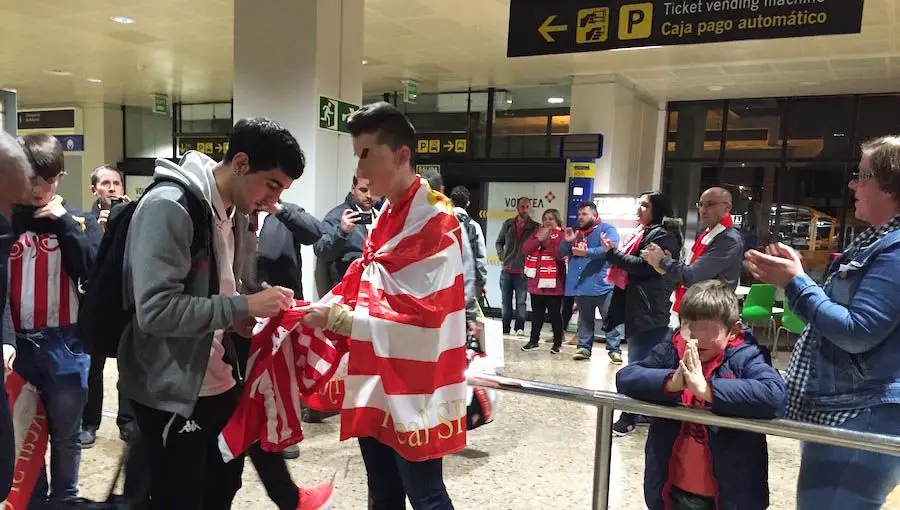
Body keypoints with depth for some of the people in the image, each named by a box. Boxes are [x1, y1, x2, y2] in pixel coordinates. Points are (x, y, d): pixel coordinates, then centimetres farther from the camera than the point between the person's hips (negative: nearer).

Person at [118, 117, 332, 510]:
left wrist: (266, 304, -5)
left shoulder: (236, 213, 6)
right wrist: (245, 307, -24)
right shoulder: (168, 207, -20)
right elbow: (156, 310, -28)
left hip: (220, 383, 8)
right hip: (171, 392, -8)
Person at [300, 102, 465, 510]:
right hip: (376, 387, 8)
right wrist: (319, 308, -1)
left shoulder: (435, 221, -17)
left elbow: (418, 317, -22)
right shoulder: (387, 215, 11)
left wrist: (337, 318, -19)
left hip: (413, 393, -8)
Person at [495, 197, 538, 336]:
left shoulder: (535, 227, -2)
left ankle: (519, 328, 10)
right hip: (507, 271, 3)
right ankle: (505, 328, 19)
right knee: (506, 302, 10)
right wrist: (502, 255, 6)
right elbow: (499, 242, 18)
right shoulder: (508, 224, 8)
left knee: (521, 302, 2)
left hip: (523, 272, -3)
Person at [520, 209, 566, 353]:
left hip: (553, 282, -5)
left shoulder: (562, 235, -4)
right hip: (536, 281, 5)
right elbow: (525, 249, 0)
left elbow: (560, 254, -19)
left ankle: (557, 343, 13)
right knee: (536, 313, 13)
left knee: (555, 314, 2)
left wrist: (547, 239, -17)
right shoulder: (537, 232, 12)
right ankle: (534, 341, 24)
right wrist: (538, 239, -12)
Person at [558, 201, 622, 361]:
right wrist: (567, 241, -6)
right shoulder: (575, 231, 18)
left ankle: (614, 350, 2)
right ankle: (584, 348, 18)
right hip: (580, 284, 6)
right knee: (584, 319, 12)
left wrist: (587, 252, -31)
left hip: (602, 284, -6)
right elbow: (562, 253, 15)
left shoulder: (607, 229, -1)